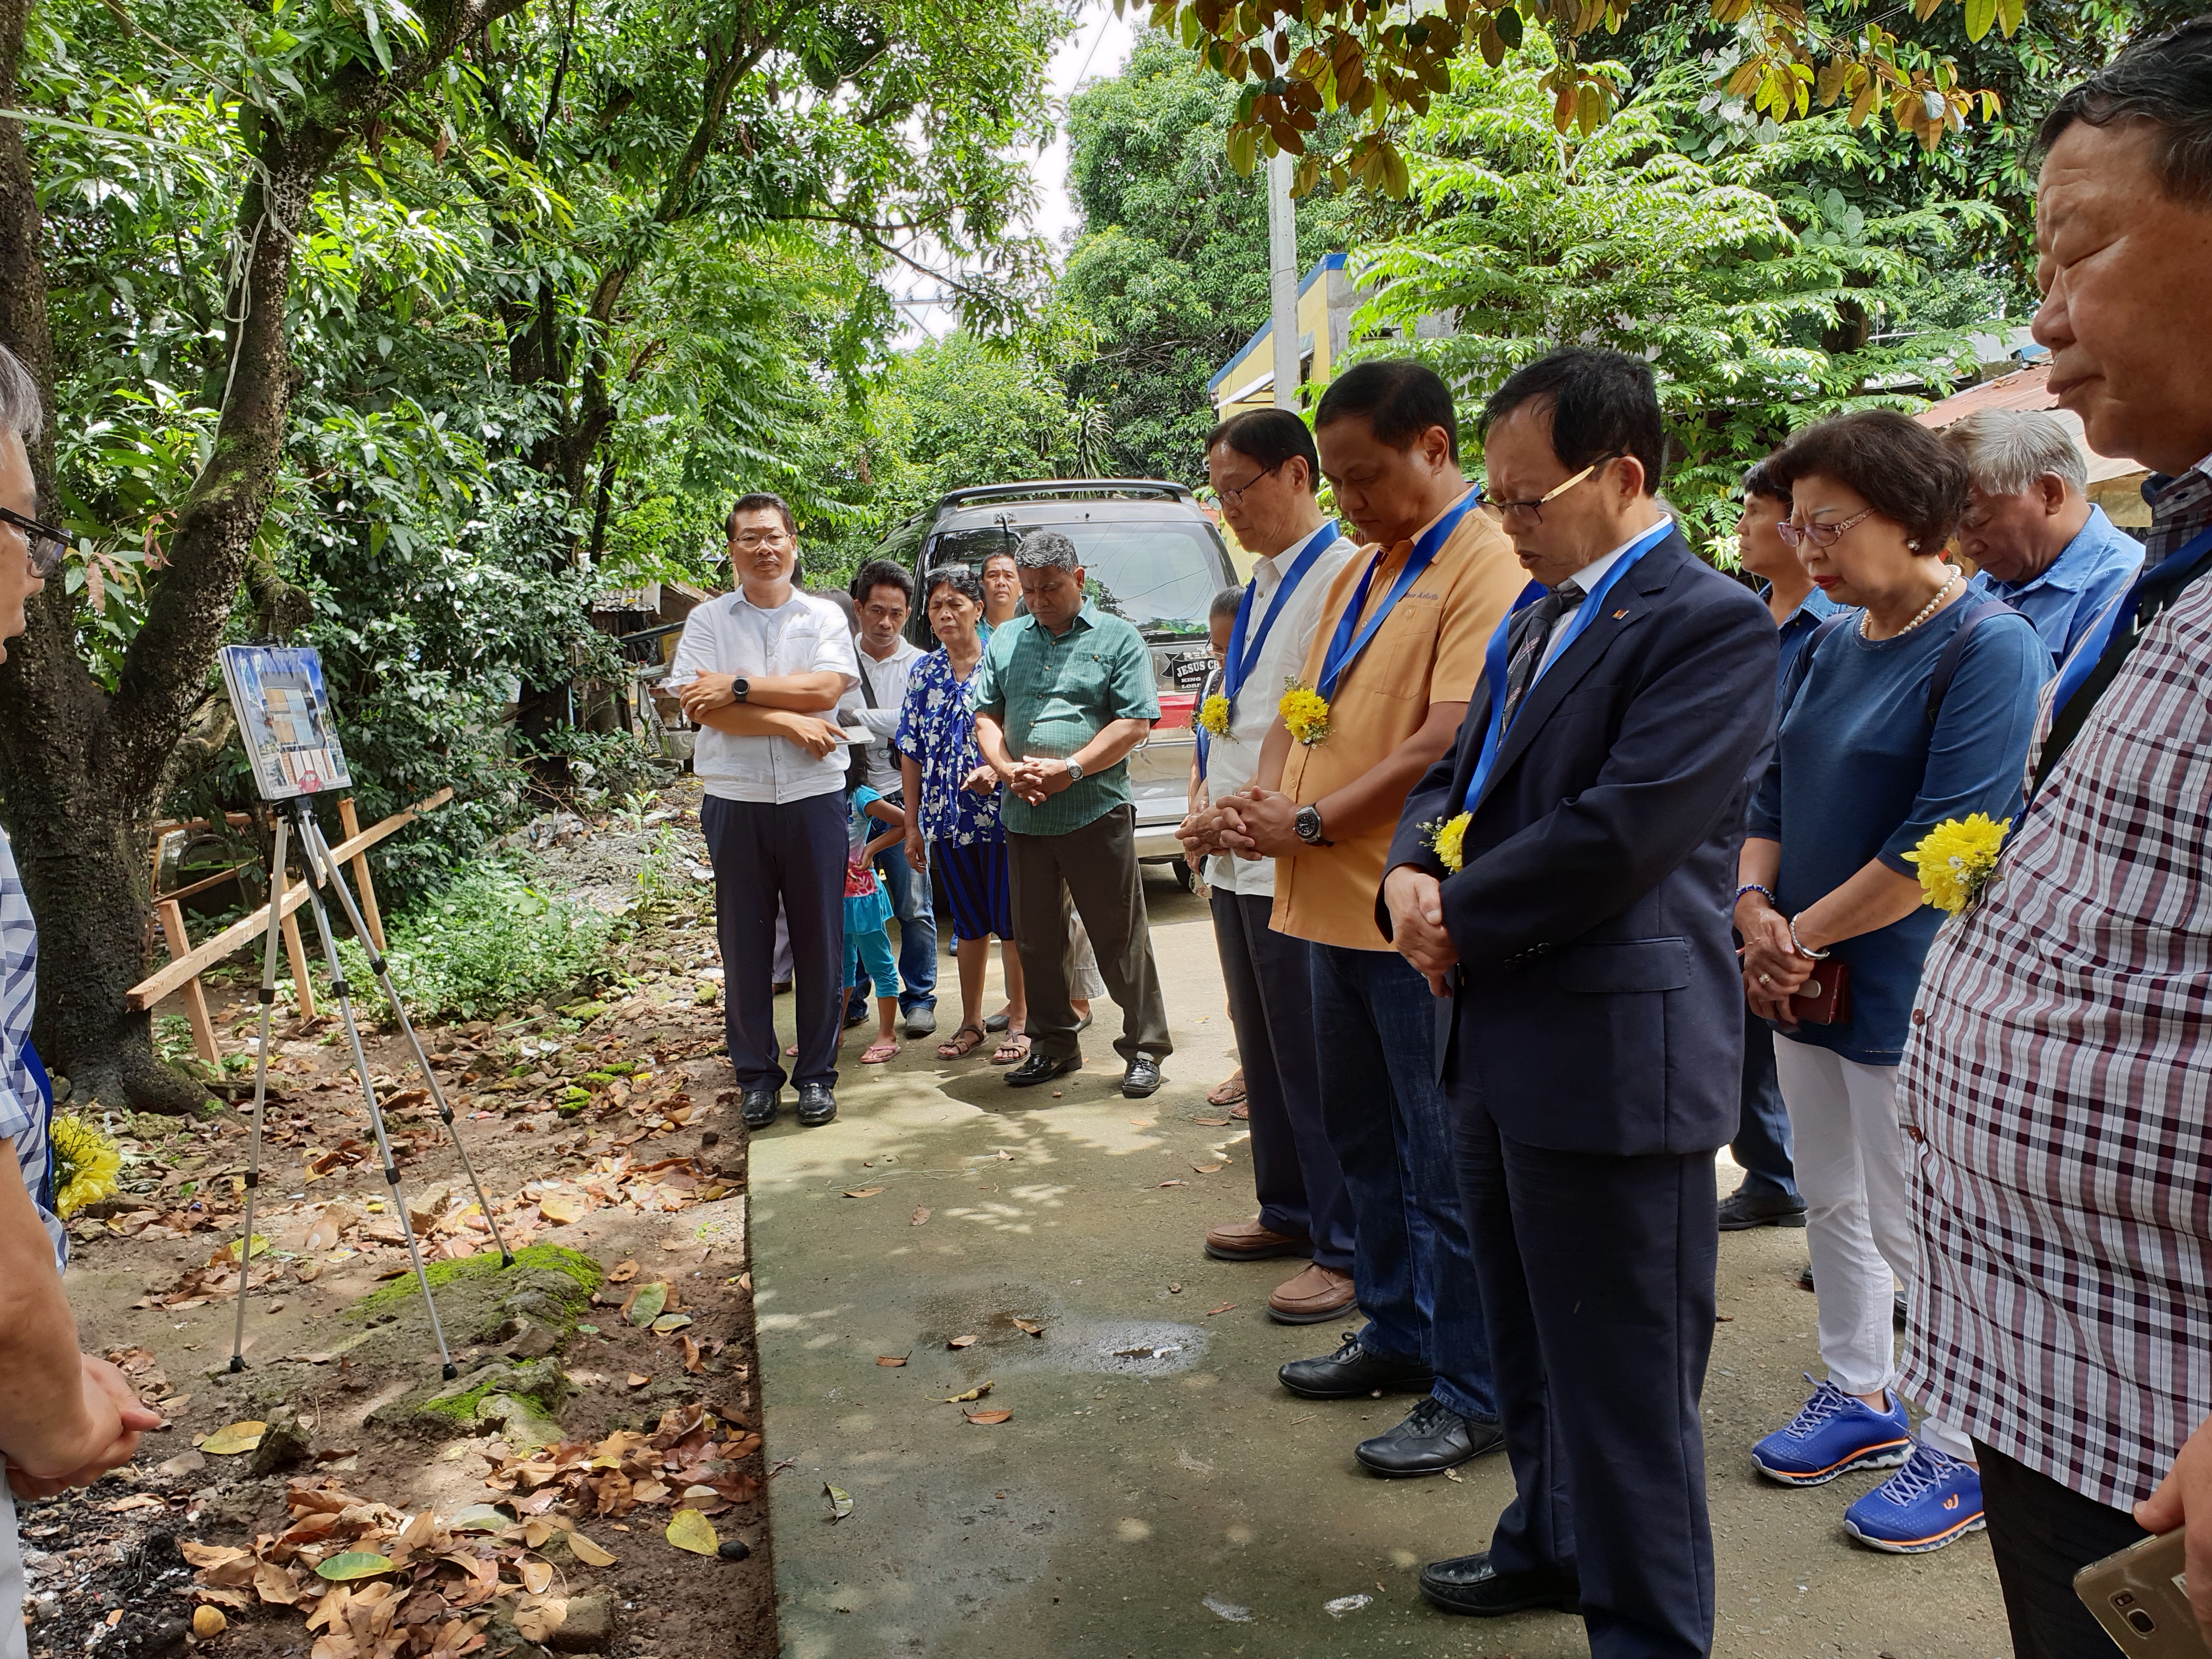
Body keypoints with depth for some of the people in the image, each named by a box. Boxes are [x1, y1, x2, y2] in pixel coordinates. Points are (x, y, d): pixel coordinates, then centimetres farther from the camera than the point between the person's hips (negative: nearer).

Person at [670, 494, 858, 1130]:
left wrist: (739, 686, -11)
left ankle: (817, 1074, 17)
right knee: (744, 947, 6)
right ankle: (756, 1076, 19)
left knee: (820, 944, 5)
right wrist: (789, 721, -11)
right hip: (736, 804, 0)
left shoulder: (824, 617, 8)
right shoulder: (708, 621, 6)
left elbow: (825, 688, -10)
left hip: (815, 799, 0)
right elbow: (703, 708, -7)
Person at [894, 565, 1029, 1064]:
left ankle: (1019, 1022, 13)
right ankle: (971, 1022, 23)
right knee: (969, 923, 13)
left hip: (1001, 813, -4)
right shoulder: (923, 673, 9)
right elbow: (911, 753, 10)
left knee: (1010, 920, 2)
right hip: (947, 818, 4)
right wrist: (912, 826, 7)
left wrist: (995, 770, -25)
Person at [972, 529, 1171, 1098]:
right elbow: (986, 717, 13)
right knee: (1037, 939, 12)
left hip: (1096, 811, -4)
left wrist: (1071, 768, -15)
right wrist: (1007, 768, -7)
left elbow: (1136, 723, -6)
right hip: (1023, 815, 5)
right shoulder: (1005, 640, 15)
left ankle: (1145, 1049, 11)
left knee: (1121, 938, 0)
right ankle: (1052, 1045, 26)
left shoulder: (1117, 638, 2)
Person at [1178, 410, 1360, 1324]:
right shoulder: (1260, 587, 15)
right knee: (1264, 1051, 18)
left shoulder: (1343, 578, -14)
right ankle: (1290, 1210, 34)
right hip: (1238, 860, 9)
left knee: (1315, 1063, -1)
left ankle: (1346, 1249, 12)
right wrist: (1209, 807, 8)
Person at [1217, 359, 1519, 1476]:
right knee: (1364, 1136, 19)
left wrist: (1309, 824, -16)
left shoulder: (1484, 565, -13)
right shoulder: (1358, 572, 16)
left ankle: (1473, 1393, 16)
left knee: (1442, 1163, 1)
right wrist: (1262, 800, -2)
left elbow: (1451, 742, -21)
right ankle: (1397, 1333, 36)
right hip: (1335, 904, 9)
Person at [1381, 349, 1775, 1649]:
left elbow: (1619, 833, -24)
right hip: (1500, 1040, 9)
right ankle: (1554, 1543, 45)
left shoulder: (1713, 626, -14)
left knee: (1625, 1380, 3)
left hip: (1613, 1055, -9)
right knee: (1532, 1340, 24)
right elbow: (1460, 774, 17)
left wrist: (1460, 917, -13)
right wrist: (1412, 874, -4)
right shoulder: (1538, 614, 14)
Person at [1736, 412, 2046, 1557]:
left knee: (1913, 1229, 4)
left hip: (1907, 990, -7)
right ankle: (1861, 1397, 35)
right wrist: (1753, 906, -5)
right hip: (1807, 979, 7)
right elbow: (1776, 789, 12)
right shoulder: (1830, 646, 8)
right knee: (1831, 1203, 17)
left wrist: (1800, 935, -15)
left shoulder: (1991, 649, -16)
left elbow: (1940, 844, -21)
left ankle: (1961, 1454, 23)